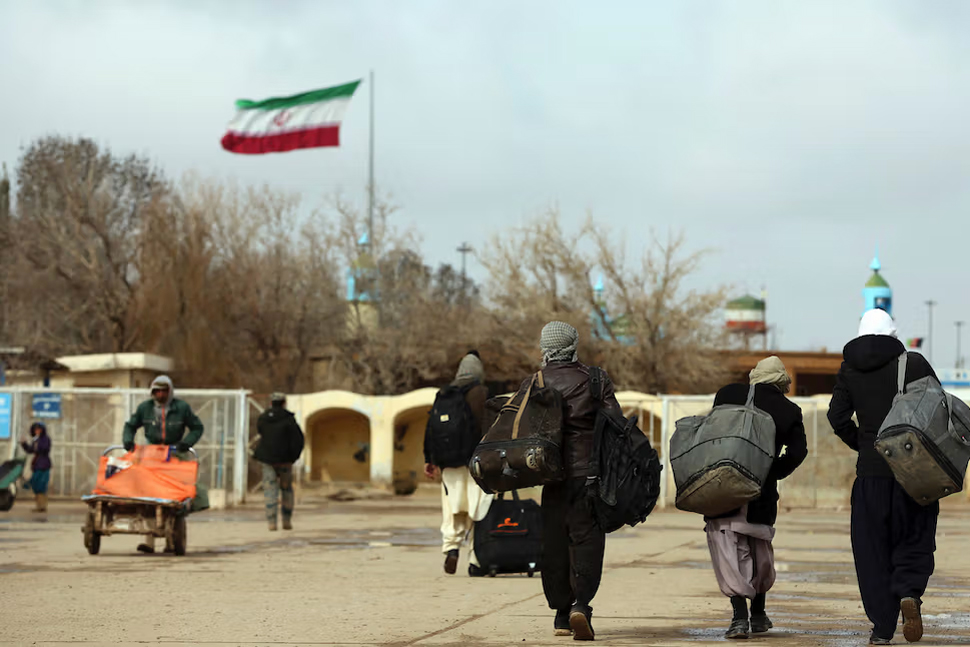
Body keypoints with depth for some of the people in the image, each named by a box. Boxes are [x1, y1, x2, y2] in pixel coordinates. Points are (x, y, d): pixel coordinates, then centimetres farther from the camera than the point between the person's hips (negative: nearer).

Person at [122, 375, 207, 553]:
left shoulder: (182, 408, -1)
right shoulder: (145, 408, 4)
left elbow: (197, 428, 6)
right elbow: (130, 425, 18)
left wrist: (186, 442, -10)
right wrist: (128, 440, -2)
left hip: (176, 454, -1)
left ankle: (172, 542, 2)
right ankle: (149, 542, -10)